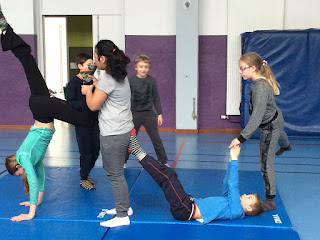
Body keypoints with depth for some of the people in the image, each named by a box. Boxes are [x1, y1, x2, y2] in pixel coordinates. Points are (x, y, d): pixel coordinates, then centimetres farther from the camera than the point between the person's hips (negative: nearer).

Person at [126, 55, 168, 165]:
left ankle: (164, 161, 12)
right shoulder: (130, 80, -3)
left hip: (149, 114, 1)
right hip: (134, 114, 0)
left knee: (156, 139, 2)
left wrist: (159, 113, 4)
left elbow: (156, 98, 6)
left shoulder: (151, 81, 1)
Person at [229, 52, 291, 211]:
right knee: (278, 133, 44)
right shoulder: (259, 81, -12)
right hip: (275, 120, 10)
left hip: (270, 125, -10)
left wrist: (241, 137, -46)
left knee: (266, 164, -5)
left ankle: (270, 201, 4)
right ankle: (285, 146, 82)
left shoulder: (261, 89, -39)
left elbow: (257, 117, -44)